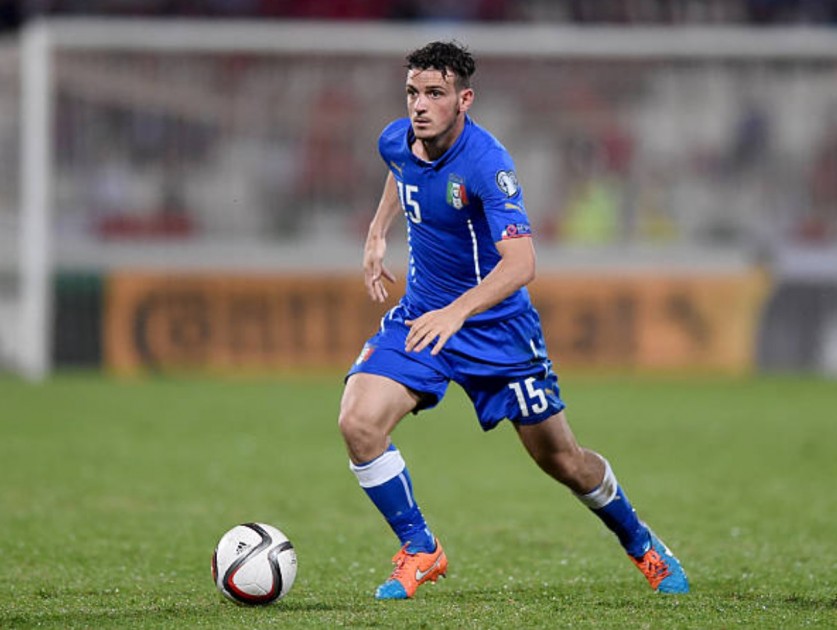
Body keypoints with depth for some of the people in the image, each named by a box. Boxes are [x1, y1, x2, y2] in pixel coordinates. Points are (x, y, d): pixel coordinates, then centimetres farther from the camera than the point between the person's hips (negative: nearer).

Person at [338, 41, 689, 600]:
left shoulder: (485, 162, -28)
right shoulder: (396, 141, -7)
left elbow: (521, 263, -40)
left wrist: (457, 312, -53)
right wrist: (378, 233, 15)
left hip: (495, 324, -5)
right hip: (421, 315, 5)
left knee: (562, 460, 8)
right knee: (359, 422, -19)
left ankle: (641, 544, 36)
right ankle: (420, 551, -1)